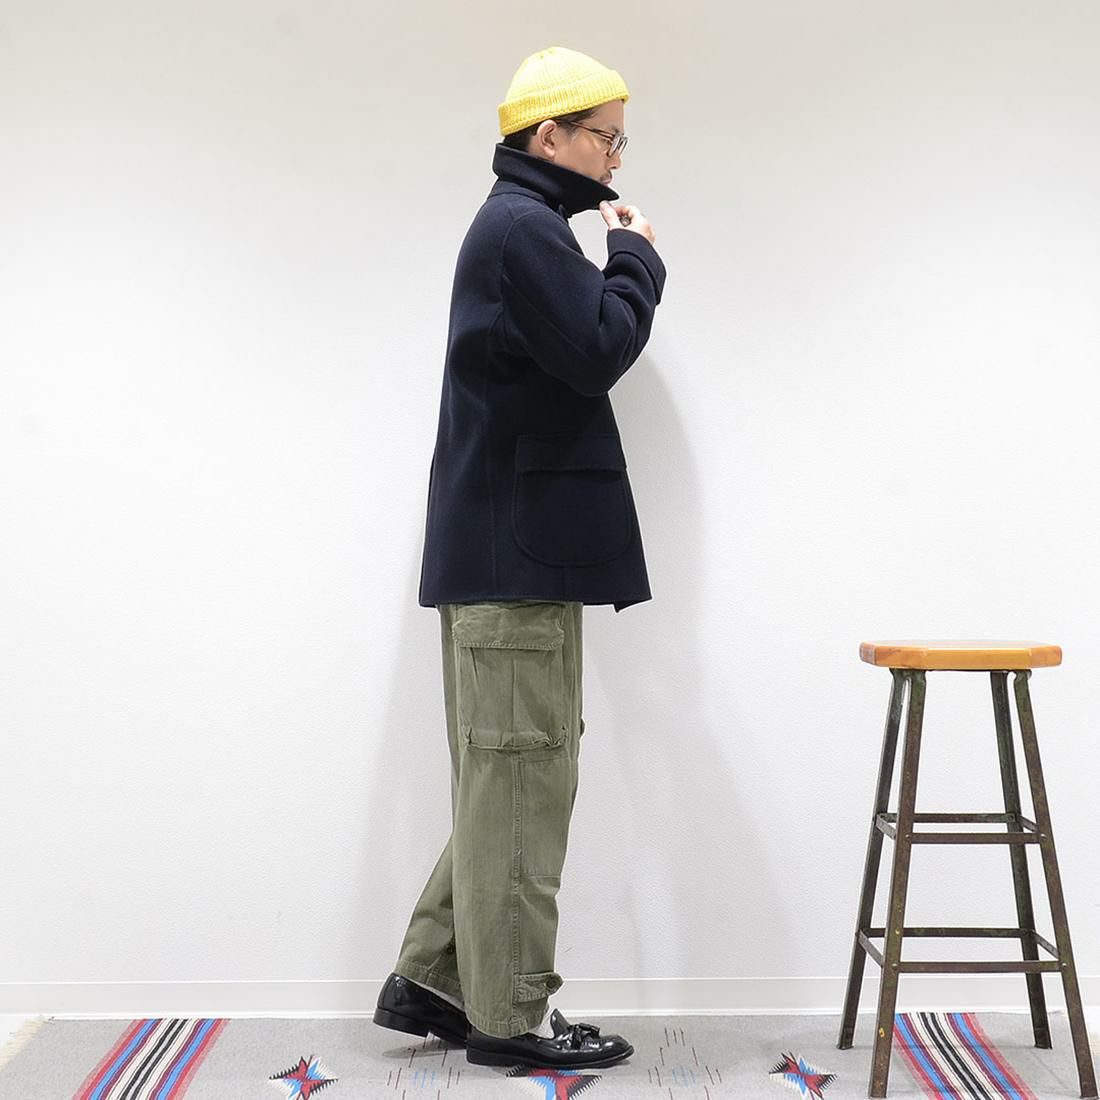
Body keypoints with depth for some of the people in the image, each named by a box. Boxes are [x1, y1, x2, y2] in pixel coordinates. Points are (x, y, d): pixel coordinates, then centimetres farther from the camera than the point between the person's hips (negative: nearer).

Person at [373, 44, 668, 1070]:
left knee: (509, 780, 14)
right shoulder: (524, 228, -11)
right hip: (517, 557, -11)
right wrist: (635, 257, -4)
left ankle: (429, 979, 22)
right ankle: (508, 1014, 7)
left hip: (506, 551, 11)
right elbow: (600, 350, -17)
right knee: (519, 779, -3)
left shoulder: (518, 226, 22)